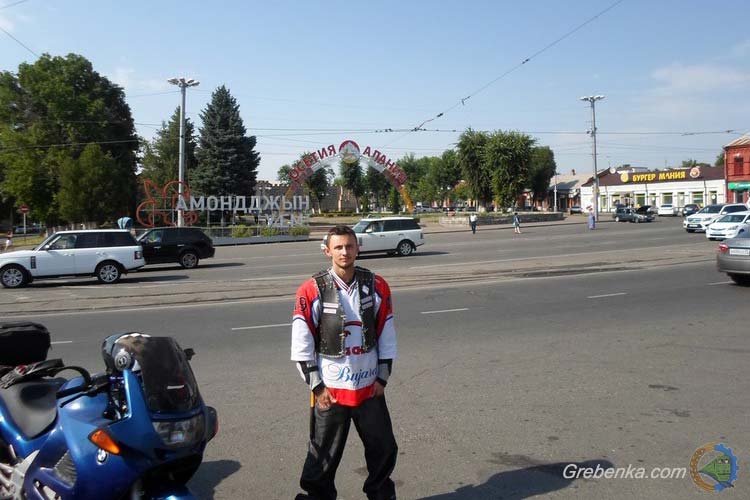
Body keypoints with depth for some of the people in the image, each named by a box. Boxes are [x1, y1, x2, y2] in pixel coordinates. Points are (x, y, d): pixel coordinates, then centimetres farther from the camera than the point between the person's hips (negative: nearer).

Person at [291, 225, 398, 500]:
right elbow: (301, 345, -9)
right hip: (330, 390, -3)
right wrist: (317, 387, -9)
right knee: (324, 456, 10)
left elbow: (387, 335, 4)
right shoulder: (312, 291, -12)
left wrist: (382, 378, 2)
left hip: (370, 388, 3)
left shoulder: (377, 286, -3)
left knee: (384, 449, 18)